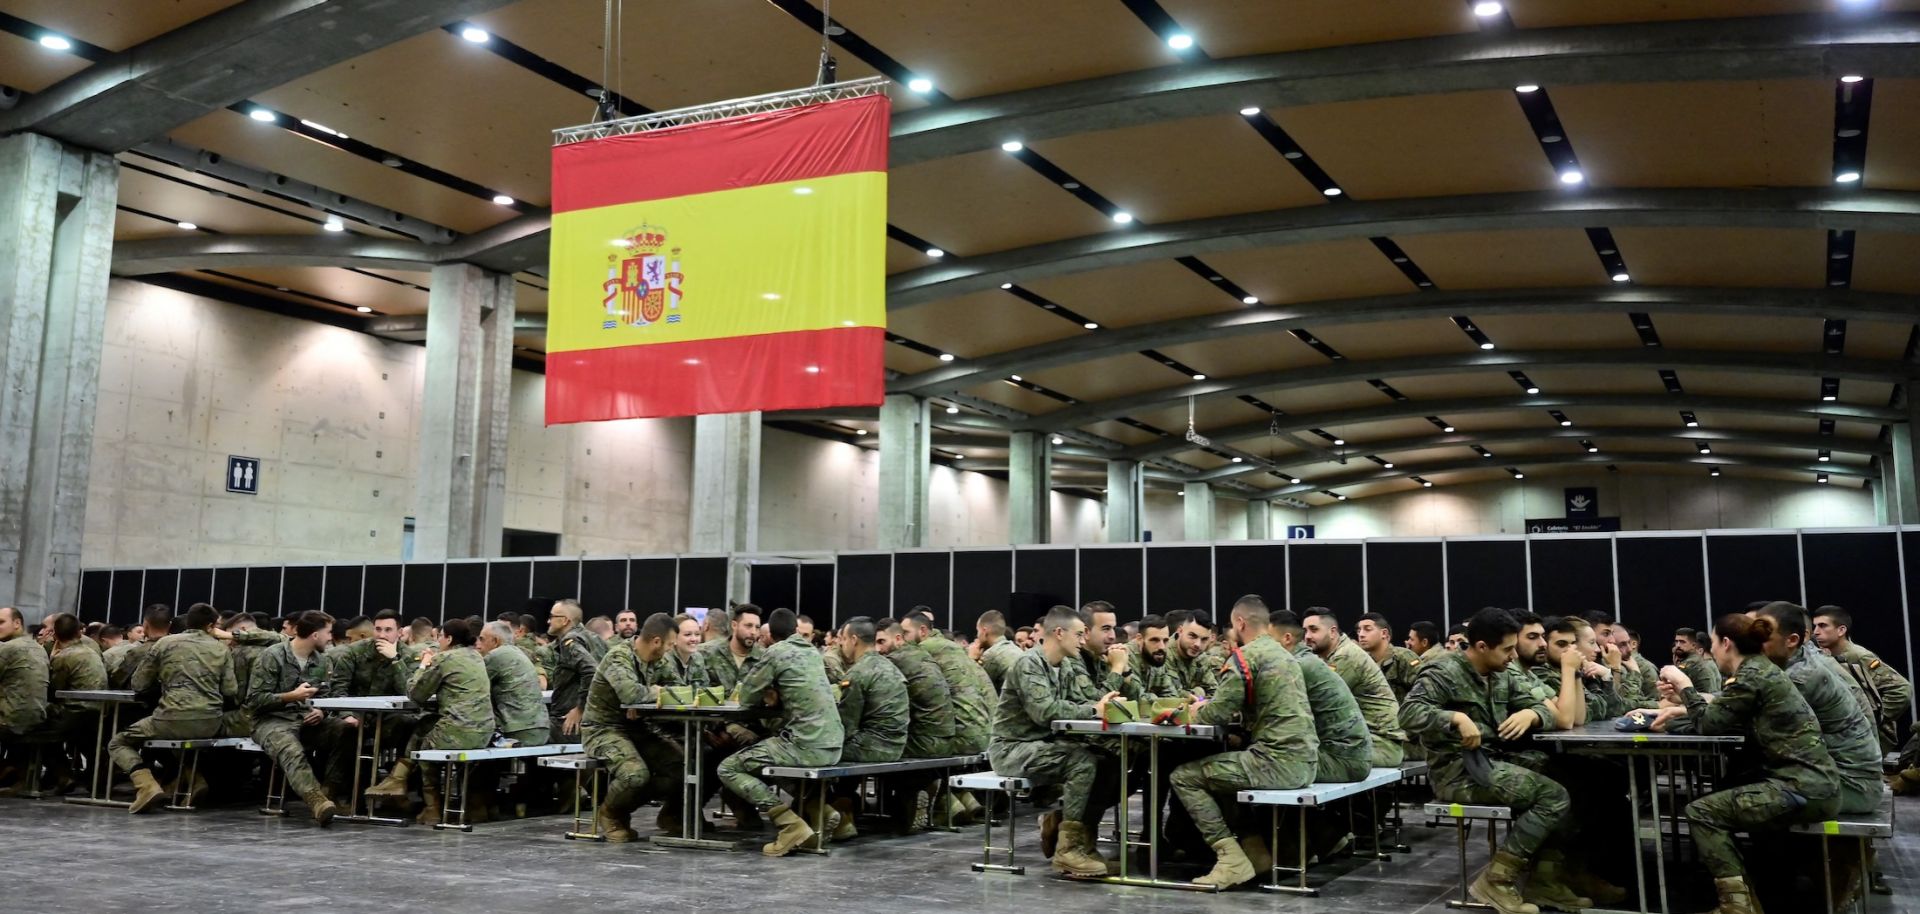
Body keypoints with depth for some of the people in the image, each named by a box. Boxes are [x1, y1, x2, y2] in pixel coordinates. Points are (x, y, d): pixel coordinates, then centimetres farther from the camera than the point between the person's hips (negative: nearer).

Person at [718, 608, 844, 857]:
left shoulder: (776, 652, -5)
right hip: (832, 746, 8)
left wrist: (767, 696, 20)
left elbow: (746, 698, 0)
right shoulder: (812, 651, 17)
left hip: (806, 746, -8)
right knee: (761, 748, 31)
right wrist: (777, 696, 11)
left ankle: (792, 824, -12)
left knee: (728, 769, 1)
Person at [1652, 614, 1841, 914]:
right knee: (1718, 796, 24)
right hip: (1812, 783, 10)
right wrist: (1680, 711, 15)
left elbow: (1708, 724, -9)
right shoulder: (1761, 669, 16)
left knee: (1701, 811, -9)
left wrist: (1684, 686, 2)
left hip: (1802, 788, -10)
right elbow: (1721, 714, 22)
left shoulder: (1750, 676, -12)